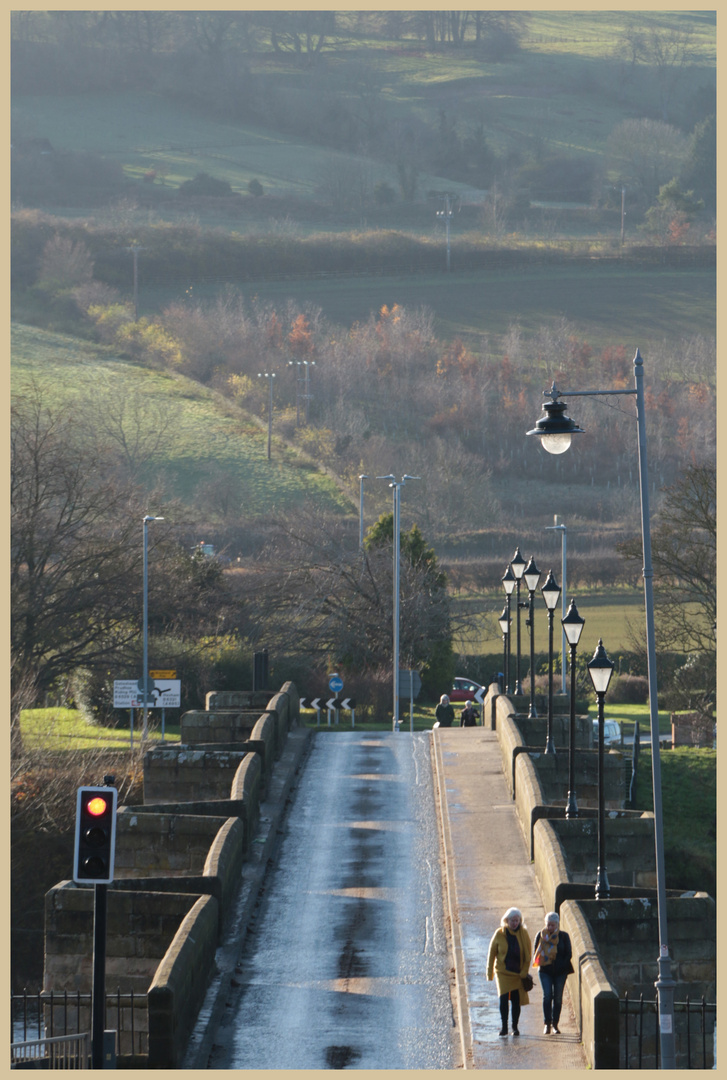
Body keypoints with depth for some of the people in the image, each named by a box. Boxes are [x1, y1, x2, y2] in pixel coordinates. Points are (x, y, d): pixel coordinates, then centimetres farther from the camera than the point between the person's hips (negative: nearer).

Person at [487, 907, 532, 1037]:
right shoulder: (499, 933, -2)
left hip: (518, 972, 1)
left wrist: (524, 972, -3)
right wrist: (490, 972, 3)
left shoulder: (523, 934, 0)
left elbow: (528, 954, 4)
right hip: (503, 972, -1)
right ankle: (504, 1026, -5)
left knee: (516, 1000, 2)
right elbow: (492, 953, 4)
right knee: (503, 998, -12)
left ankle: (515, 1027, 13)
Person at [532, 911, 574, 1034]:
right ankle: (547, 1024, -8)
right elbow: (535, 952, 8)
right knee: (547, 995, -12)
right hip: (545, 971, 0)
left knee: (558, 997, 3)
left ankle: (555, 1024, 13)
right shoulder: (541, 935, 2)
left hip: (560, 972, 1)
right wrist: (539, 962, -10)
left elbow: (568, 953, 3)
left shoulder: (563, 936, 1)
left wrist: (562, 965, -9)